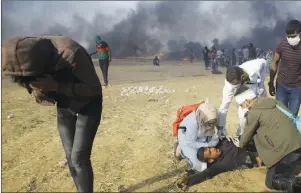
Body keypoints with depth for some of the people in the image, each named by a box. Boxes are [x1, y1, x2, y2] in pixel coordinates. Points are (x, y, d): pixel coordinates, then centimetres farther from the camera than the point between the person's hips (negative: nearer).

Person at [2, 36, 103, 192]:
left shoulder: (70, 54, -37)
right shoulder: (25, 59, -17)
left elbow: (94, 88, -28)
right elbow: (35, 84, -2)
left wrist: (57, 86, -38)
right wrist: (36, 91, -27)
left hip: (88, 105, -5)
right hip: (65, 106, 6)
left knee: (79, 159, -9)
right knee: (70, 157, 9)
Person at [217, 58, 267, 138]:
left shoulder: (255, 68, -39)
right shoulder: (230, 81, -36)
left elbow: (263, 62, -14)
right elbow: (225, 104, -32)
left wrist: (261, 84, -18)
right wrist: (220, 127, -31)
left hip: (258, 90, 1)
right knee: (243, 117, -18)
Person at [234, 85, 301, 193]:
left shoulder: (254, 112, -10)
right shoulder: (271, 102, 15)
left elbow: (247, 134, 4)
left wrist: (240, 146, 26)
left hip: (286, 151, -8)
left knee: (271, 182, 3)